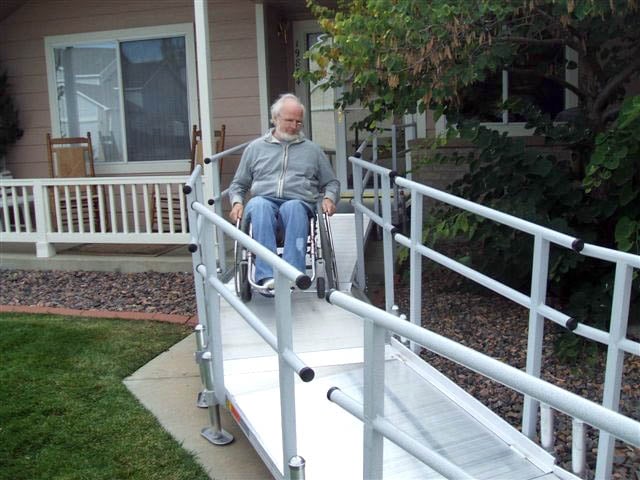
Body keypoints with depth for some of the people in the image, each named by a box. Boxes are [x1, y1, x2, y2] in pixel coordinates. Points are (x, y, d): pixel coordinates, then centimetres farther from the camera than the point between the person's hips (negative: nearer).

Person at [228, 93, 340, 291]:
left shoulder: (313, 150, 24)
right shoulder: (255, 147, 23)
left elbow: (331, 183, 26)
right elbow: (238, 184, 26)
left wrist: (329, 198, 4)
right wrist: (237, 202, 4)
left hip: (299, 203, 0)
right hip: (265, 201, 0)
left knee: (293, 207, -38)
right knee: (259, 205, -38)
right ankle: (267, 276, -48)